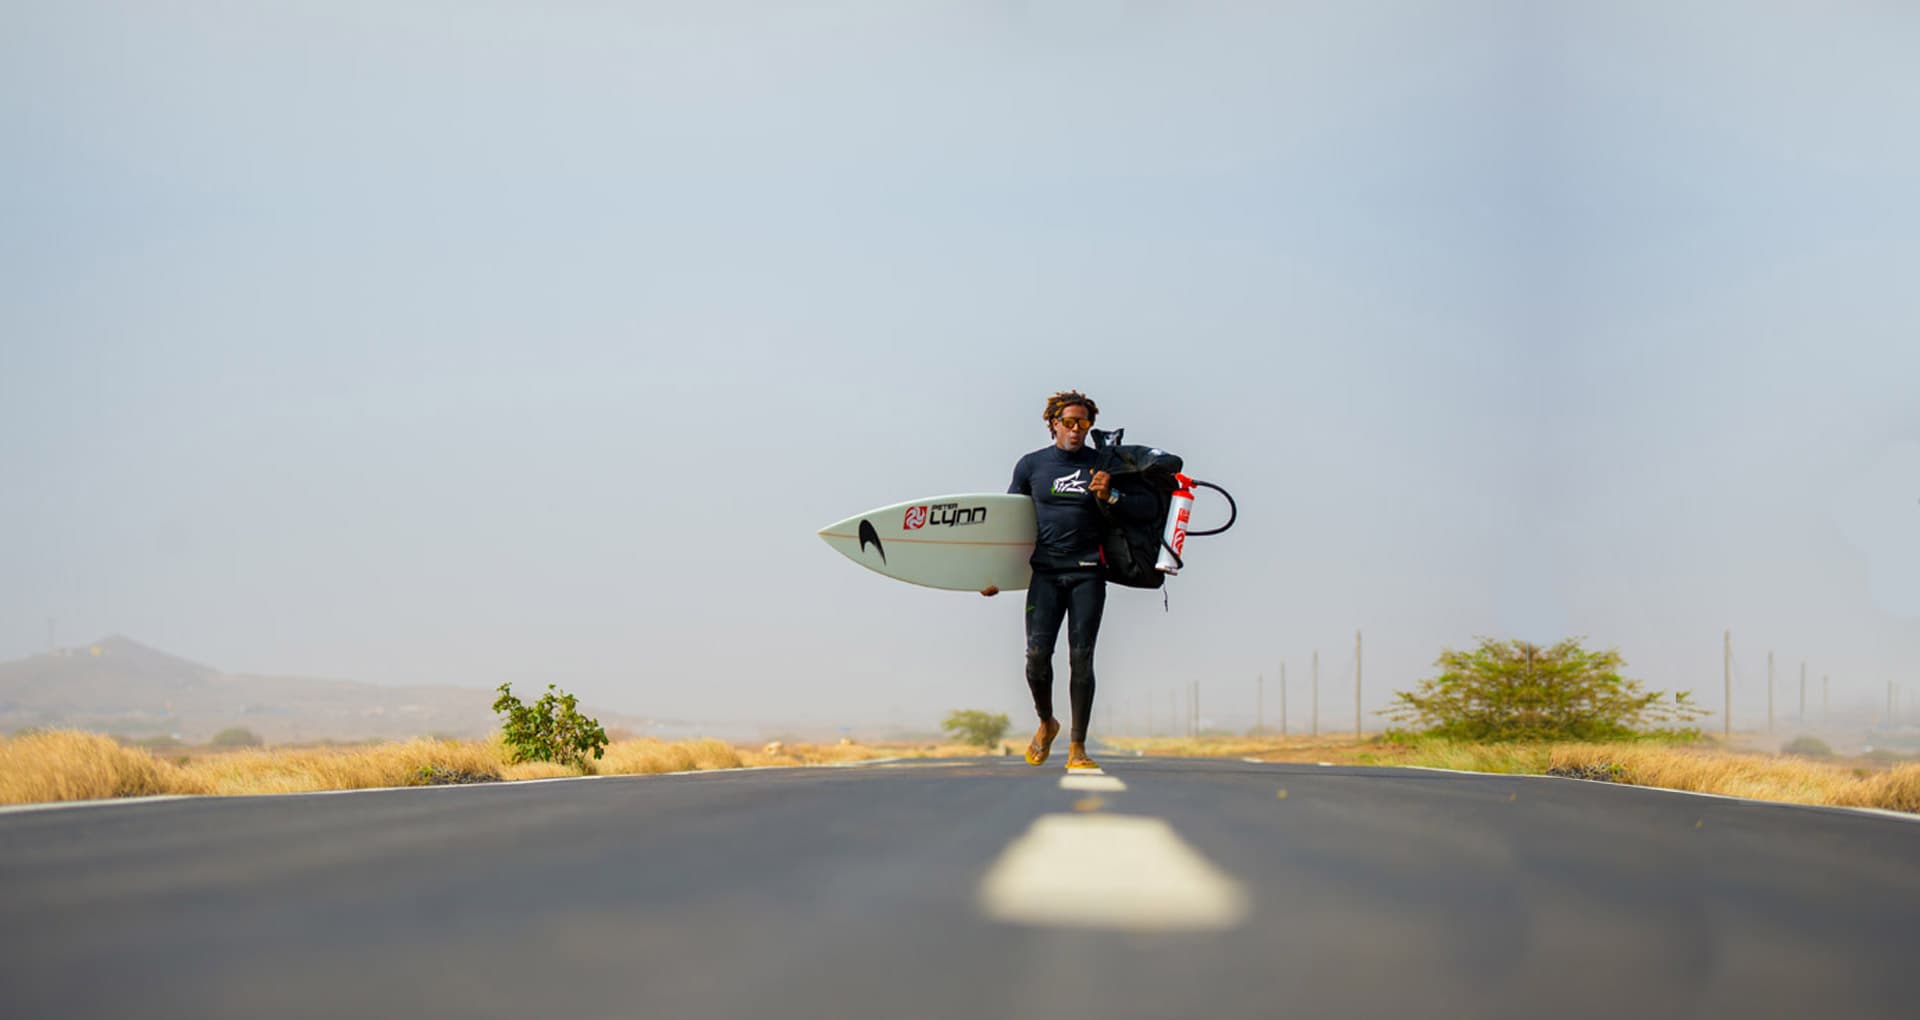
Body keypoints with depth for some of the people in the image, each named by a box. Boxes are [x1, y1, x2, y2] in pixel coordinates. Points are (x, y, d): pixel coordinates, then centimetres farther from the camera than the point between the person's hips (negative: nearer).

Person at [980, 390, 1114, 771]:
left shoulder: (1102, 465, 7)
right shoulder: (1031, 464, 8)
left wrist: (1107, 496, -12)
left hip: (1088, 573, 0)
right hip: (1046, 571, 0)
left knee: (1081, 658, -5)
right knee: (1037, 652, -10)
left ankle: (1077, 747, 2)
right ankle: (1046, 723, 17)